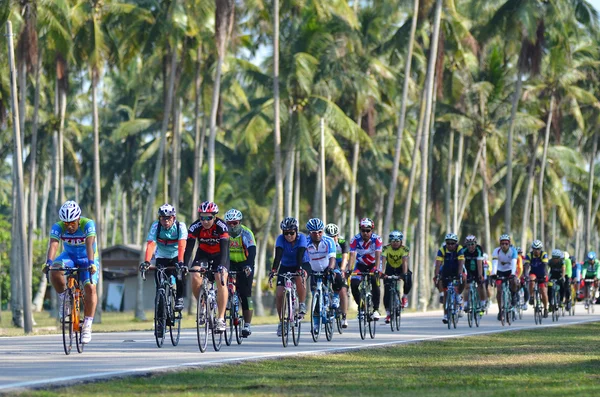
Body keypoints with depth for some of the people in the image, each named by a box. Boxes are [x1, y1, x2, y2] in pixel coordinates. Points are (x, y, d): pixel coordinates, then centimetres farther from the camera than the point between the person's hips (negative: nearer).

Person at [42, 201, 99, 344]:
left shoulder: (88, 224, -25)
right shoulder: (58, 227, -20)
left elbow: (89, 245, -39)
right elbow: (53, 245, -34)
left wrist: (91, 263, -53)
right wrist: (48, 262, -52)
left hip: (87, 258, -2)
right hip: (69, 257, 2)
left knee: (90, 288, -25)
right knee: (55, 270, -32)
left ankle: (87, 326, -16)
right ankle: (63, 298, -8)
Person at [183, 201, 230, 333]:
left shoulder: (221, 226, -28)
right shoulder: (195, 227, -23)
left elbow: (224, 248, -37)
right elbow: (189, 247, -29)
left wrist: (222, 266, -52)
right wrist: (184, 265, -43)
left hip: (219, 255, -2)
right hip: (203, 254, 2)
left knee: (221, 281, -24)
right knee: (195, 278, -23)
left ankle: (221, 319, -21)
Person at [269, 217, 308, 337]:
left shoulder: (301, 238, -22)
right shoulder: (281, 239, -19)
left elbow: (300, 255, -35)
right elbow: (278, 255, -32)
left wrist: (299, 269, -50)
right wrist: (274, 270, -47)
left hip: (299, 266, -2)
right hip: (285, 267, 2)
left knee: (299, 279, -36)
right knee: (279, 294, -12)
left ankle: (302, 305, -17)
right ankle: (281, 321, 4)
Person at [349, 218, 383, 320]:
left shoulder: (377, 239, -23)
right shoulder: (355, 240, -22)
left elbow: (378, 255, -33)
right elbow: (352, 255, -29)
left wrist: (376, 269, -48)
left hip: (373, 265, -2)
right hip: (360, 265, 2)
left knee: (374, 282, -28)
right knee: (354, 284, -18)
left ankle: (376, 309, -20)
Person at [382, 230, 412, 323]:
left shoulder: (404, 249, -24)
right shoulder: (386, 248, -23)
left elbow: (405, 262, -36)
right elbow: (383, 261, -33)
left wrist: (405, 274, -51)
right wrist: (382, 273, -49)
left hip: (401, 268, -1)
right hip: (390, 269, 1)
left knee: (408, 282, -30)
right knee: (387, 291, -12)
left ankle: (405, 296, 0)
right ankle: (388, 312, 1)